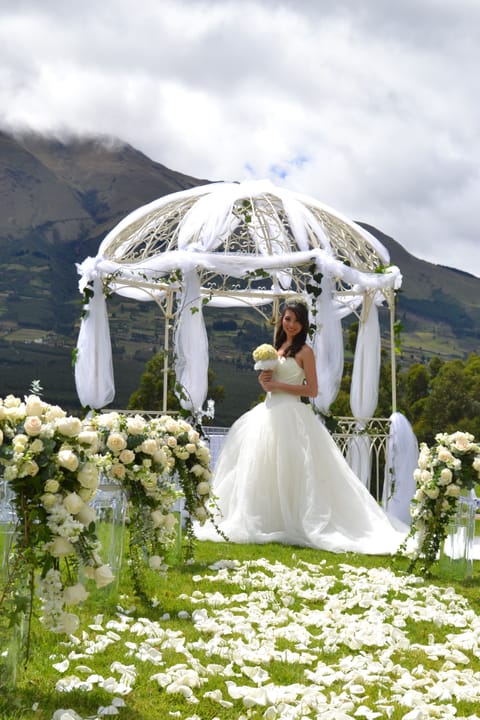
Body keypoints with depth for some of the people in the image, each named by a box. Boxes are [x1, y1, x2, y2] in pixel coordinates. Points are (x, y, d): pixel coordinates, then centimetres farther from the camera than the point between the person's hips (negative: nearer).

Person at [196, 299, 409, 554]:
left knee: (288, 472, -9)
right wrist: (263, 380, -2)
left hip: (291, 416, -8)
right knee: (263, 471, 8)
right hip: (269, 412, 8)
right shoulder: (276, 347, 16)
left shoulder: (304, 351, -5)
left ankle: (294, 525, -2)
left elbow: (312, 390, -11)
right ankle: (267, 522, 15)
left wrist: (278, 385, -14)